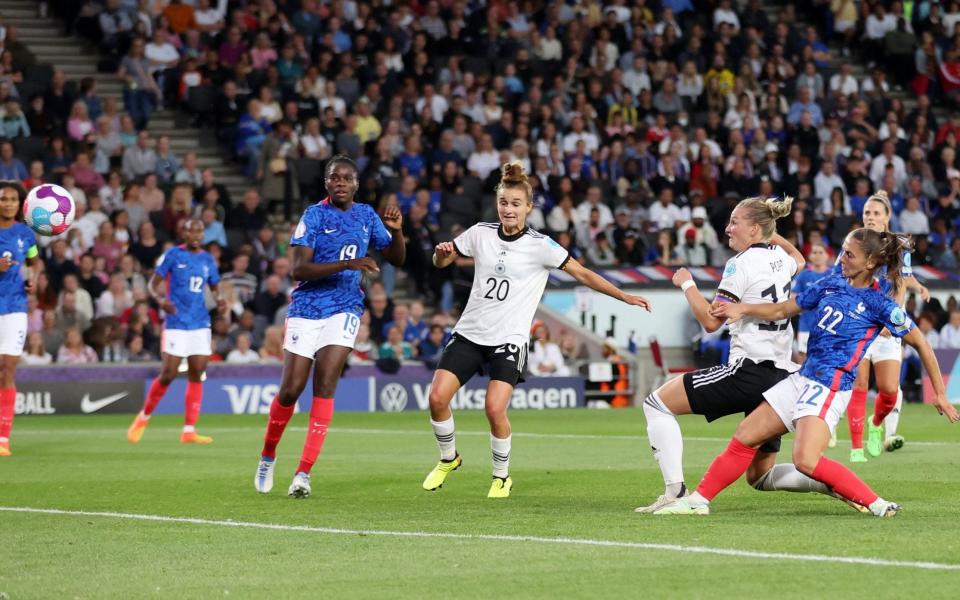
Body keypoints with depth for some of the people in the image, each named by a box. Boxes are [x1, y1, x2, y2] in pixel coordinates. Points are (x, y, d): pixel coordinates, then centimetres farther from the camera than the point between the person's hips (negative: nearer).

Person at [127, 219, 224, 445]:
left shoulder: (208, 260, 11)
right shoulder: (173, 255, -2)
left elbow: (214, 288, 21)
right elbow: (152, 284, -2)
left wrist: (219, 300, -2)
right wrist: (160, 299, -23)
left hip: (200, 324, 4)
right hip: (176, 323, -4)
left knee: (196, 375, -3)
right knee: (168, 375, -8)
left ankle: (189, 431, 0)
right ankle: (144, 417, 14)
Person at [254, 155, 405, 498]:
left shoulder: (366, 215, 8)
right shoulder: (314, 215, -7)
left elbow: (396, 259, 16)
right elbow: (298, 269, -18)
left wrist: (396, 230, -5)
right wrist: (346, 264, -27)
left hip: (344, 310, 2)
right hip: (306, 310, -2)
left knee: (324, 386, -14)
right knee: (290, 391, -2)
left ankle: (304, 473, -13)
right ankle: (268, 457, 23)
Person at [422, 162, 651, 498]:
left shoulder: (540, 246, -5)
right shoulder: (480, 233, 5)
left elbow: (583, 274, -2)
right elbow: (442, 262, 16)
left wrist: (625, 297, -7)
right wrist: (442, 252, -8)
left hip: (509, 340, -3)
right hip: (470, 332, 3)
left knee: (495, 408, -20)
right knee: (437, 397, -10)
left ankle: (502, 476, 3)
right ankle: (449, 459, 17)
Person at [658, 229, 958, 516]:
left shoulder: (879, 303, -10)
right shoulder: (832, 283, 9)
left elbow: (920, 343, -3)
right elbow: (783, 310, 19)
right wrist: (743, 309, 5)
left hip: (831, 386, -8)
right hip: (803, 378, 8)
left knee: (806, 461, -25)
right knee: (745, 437, 8)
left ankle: (875, 503, -17)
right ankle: (699, 499, 18)